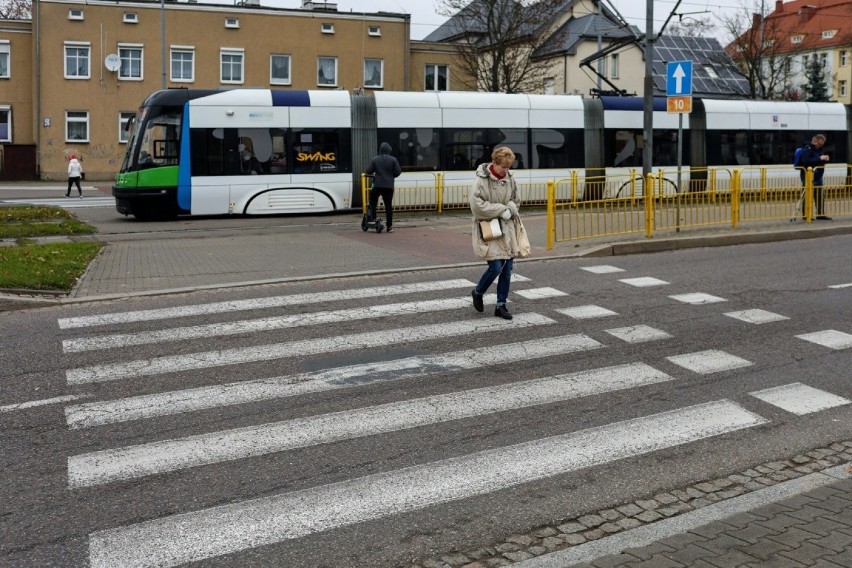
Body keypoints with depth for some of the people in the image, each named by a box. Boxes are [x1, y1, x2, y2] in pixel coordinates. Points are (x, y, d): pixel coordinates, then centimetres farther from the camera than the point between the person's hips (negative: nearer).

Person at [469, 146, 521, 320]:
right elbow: (477, 205, -19)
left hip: (506, 228, 6)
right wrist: (502, 209, -16)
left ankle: (501, 305, 17)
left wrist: (510, 210, -4)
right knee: (496, 267, -12)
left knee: (507, 268, 5)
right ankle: (477, 292, 17)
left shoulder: (509, 179, 5)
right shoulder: (481, 180, -12)